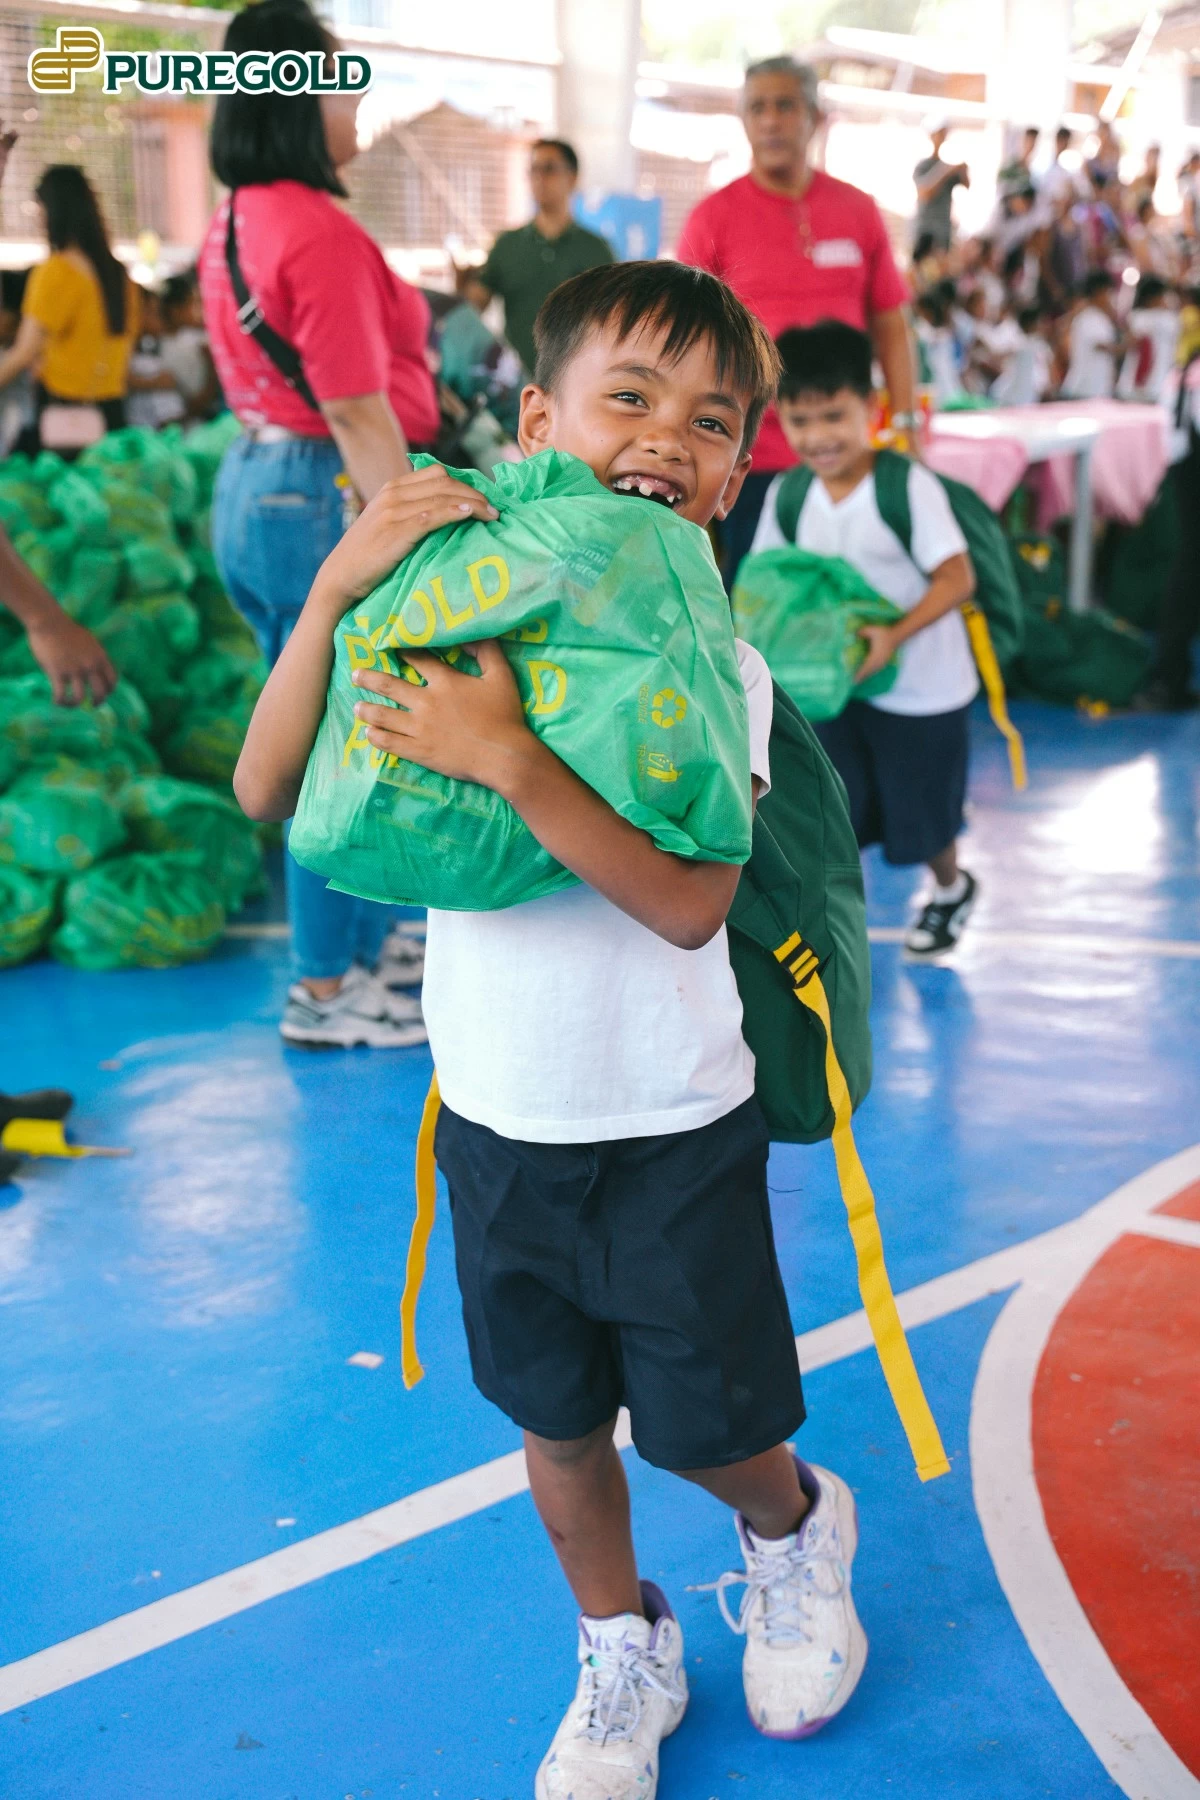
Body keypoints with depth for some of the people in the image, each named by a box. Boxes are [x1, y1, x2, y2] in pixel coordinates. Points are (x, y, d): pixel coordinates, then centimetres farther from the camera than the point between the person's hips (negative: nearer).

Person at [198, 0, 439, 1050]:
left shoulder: (236, 222, 10)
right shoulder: (320, 233, -19)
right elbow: (356, 414, -22)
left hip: (257, 482, 10)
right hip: (326, 497, -10)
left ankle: (360, 939, 34)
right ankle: (327, 991, 10)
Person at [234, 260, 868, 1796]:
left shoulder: (714, 661, -14)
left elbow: (688, 903, -27)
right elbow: (269, 793, -13)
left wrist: (509, 760, -36)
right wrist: (336, 590, -23)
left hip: (676, 1131, -2)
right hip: (498, 1119, 3)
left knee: (708, 1427, 11)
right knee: (561, 1426, 19)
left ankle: (793, 1525, 46)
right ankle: (623, 1656, 43)